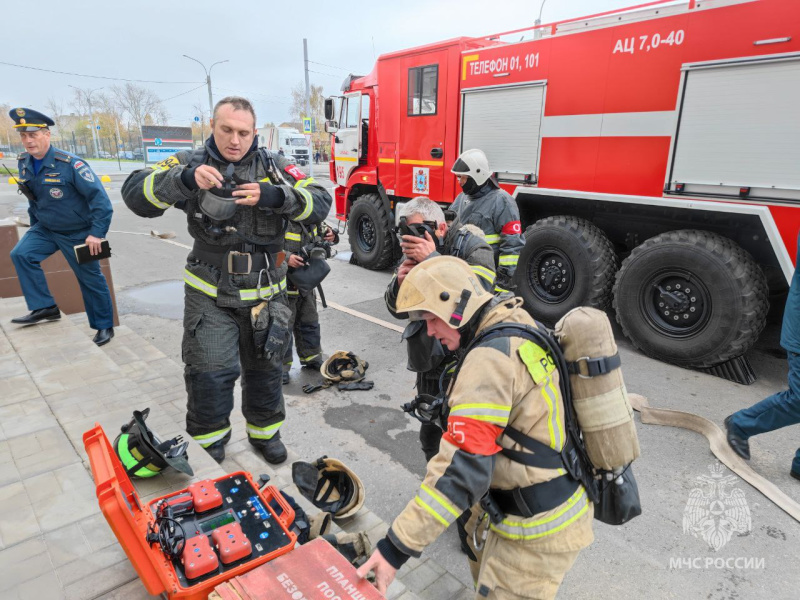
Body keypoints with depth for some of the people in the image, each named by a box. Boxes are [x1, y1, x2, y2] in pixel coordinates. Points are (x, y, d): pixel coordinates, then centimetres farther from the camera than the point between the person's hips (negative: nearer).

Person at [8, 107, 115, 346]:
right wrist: (35, 227, 16)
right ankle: (45, 308, -2)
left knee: (90, 279, 3)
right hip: (46, 229, 6)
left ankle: (104, 326, 17)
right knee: (21, 254, -12)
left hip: (78, 233, -6)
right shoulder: (24, 163, -1)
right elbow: (33, 199, 14)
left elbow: (99, 197, -23)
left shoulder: (70, 164, -23)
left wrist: (96, 233, -25)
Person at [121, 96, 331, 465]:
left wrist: (273, 196, -28)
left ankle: (264, 431, 38)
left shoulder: (273, 167, 0)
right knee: (210, 373, 0)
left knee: (265, 368, 15)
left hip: (265, 294, 2)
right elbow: (136, 194, -14)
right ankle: (207, 444, 24)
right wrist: (185, 179, -32)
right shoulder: (191, 163, -2)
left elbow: (320, 203, -11)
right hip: (210, 295, -1)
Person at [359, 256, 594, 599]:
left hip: (538, 527, -9)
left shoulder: (490, 358, -27)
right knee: (481, 548, 29)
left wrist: (396, 548, -28)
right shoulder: (522, 327, 1)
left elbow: (461, 468, -32)